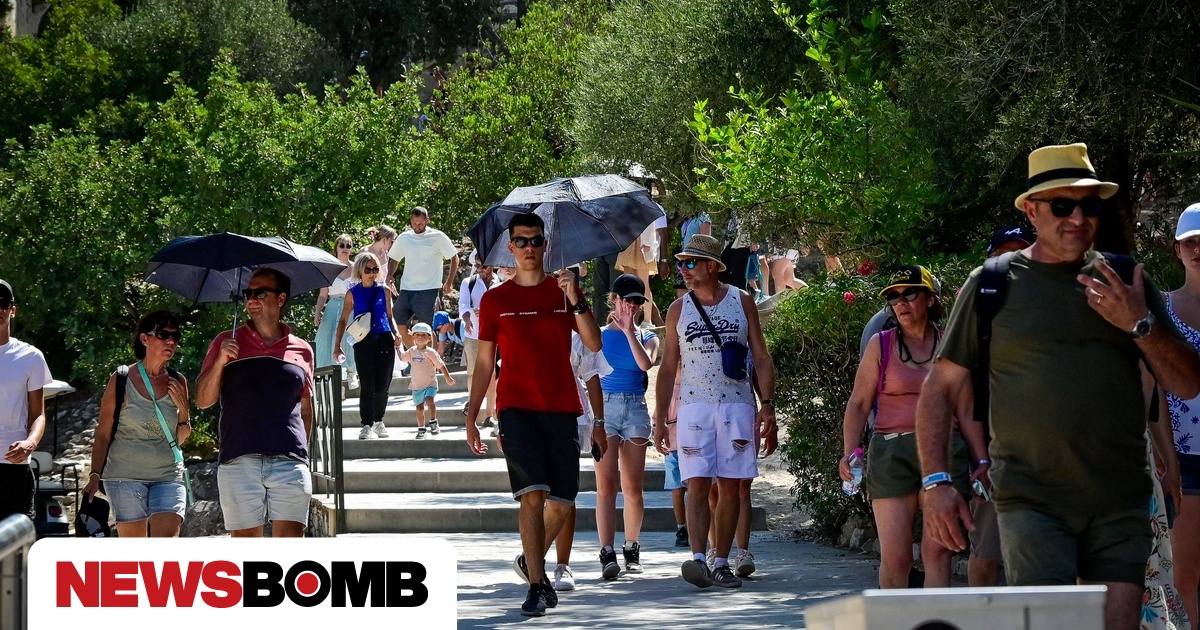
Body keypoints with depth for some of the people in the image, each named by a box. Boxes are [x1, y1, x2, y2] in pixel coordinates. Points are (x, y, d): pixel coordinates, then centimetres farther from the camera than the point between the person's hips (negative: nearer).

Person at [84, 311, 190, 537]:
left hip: (168, 476, 2)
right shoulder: (121, 381, -3)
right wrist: (95, 476, -5)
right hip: (125, 477, -2)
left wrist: (183, 410, -2)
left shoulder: (178, 383, 6)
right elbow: (103, 434, 2)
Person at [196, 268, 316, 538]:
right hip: (239, 462, 0)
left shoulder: (301, 350, 14)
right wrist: (221, 360, -7)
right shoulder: (228, 343, 11)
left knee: (291, 539, -8)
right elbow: (202, 401, 7)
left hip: (290, 463, 0)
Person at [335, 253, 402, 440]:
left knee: (383, 386, 3)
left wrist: (396, 334, 0)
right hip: (364, 342, -2)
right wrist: (337, 344, 2)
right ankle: (366, 424, 0)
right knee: (367, 385, -6)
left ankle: (378, 421, 21)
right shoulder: (353, 293, 5)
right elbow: (343, 320, 9)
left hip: (384, 340, 2)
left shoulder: (383, 291, 9)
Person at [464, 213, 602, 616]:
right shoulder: (495, 300, 7)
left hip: (561, 408, 2)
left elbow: (594, 344, -2)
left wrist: (574, 299, -15)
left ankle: (531, 562, 30)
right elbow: (484, 362, 10)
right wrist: (471, 416, 5)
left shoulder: (564, 292, 9)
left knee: (562, 500, 5)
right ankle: (536, 586, -14)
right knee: (532, 494, -16)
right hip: (517, 407, -2)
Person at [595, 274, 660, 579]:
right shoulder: (598, 336, 7)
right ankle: (607, 552, -18)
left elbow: (646, 363, -11)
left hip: (636, 409, 2)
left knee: (632, 487, 3)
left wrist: (629, 331, -12)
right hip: (605, 407, -2)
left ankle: (631, 549, 15)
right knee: (606, 483, -12)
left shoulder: (647, 337, 10)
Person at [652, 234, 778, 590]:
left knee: (730, 486, 1)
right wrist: (660, 419, 6)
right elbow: (668, 367, 12)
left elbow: (761, 359, 7)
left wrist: (768, 406, -3)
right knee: (697, 484, -13)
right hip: (694, 405, 0)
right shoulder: (678, 310, 9)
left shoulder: (741, 302, 6)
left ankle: (722, 563, 6)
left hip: (737, 404, 0)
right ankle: (698, 559, -24)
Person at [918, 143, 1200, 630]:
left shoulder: (1124, 283, 11)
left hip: (1120, 501, 3)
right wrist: (935, 481, -5)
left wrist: (1141, 325, -6)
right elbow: (940, 389, 6)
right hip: (1031, 499, -3)